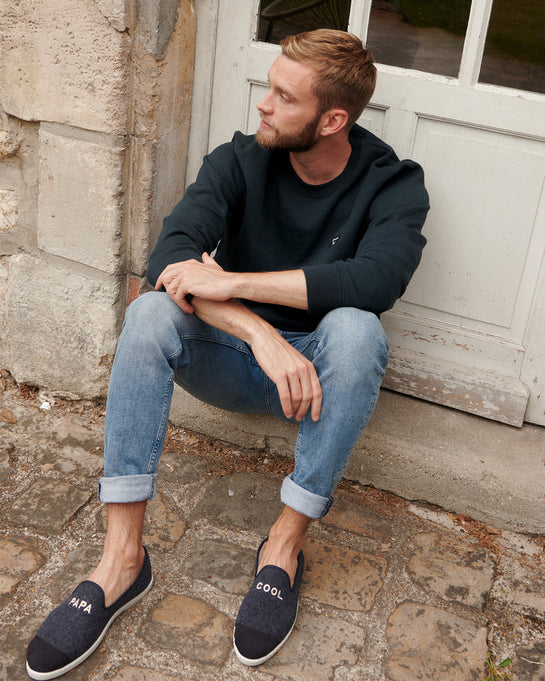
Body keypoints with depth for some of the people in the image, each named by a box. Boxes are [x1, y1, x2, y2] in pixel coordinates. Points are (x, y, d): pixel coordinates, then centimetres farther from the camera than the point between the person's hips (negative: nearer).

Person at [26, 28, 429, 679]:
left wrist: (228, 282, -33)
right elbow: (170, 255, -22)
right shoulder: (239, 161, -6)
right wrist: (260, 334, -37)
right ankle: (122, 557, -27)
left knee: (355, 328, -35)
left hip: (317, 369, -1)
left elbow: (376, 279, -31)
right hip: (232, 359, 2)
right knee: (151, 312, -28)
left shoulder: (394, 186, -10)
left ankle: (284, 546, -23)